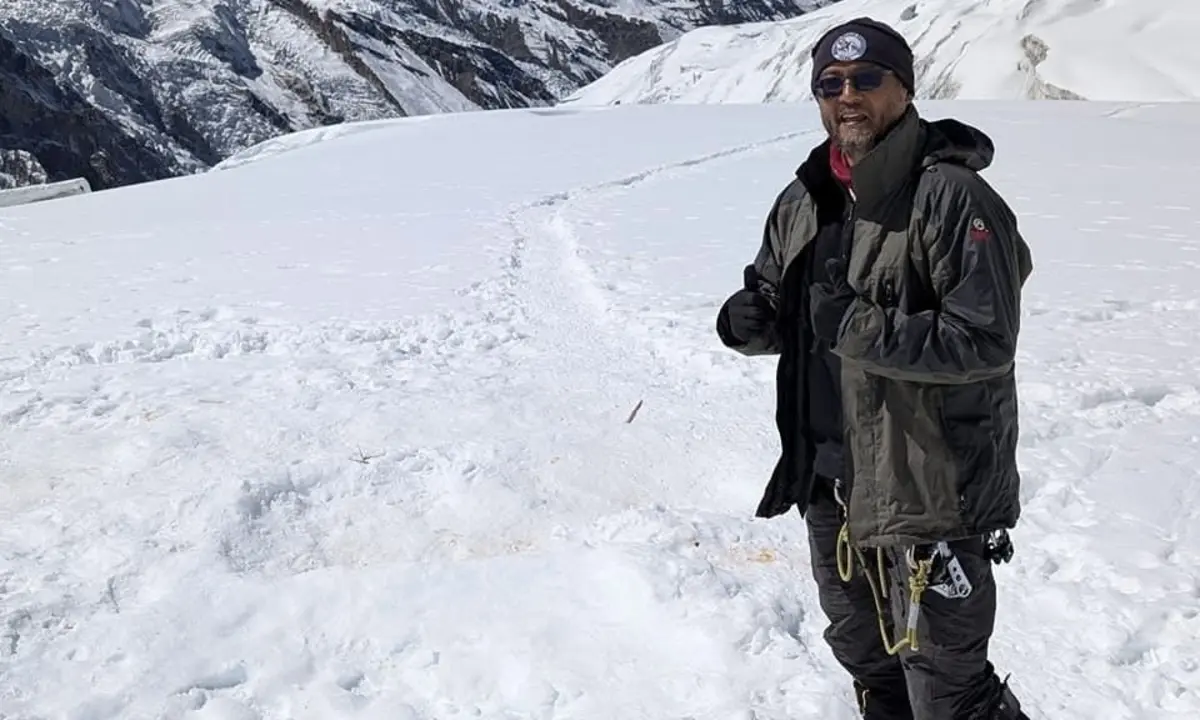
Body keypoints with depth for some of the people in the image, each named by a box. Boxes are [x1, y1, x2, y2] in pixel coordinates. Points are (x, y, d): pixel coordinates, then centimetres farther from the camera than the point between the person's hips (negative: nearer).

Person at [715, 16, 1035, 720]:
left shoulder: (951, 197, -17)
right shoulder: (804, 201, 5)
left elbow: (985, 339, -22)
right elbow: (774, 307, 13)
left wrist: (855, 327, -27)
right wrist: (750, 321, -10)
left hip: (932, 490, -7)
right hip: (830, 482, 8)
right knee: (863, 654, 28)